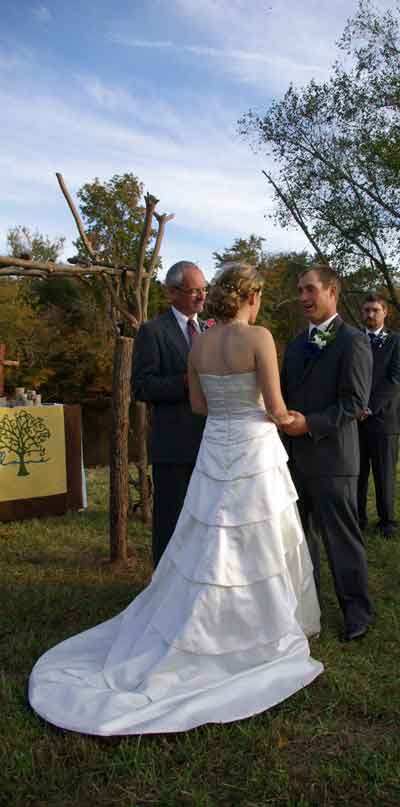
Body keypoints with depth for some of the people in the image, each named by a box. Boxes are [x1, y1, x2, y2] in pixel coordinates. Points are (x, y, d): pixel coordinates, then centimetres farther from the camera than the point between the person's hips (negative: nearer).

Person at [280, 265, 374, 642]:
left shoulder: (353, 342, -8)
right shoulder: (295, 345, 15)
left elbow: (355, 402, -15)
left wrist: (310, 423, -23)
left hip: (330, 458, -7)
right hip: (295, 457, 7)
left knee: (341, 536, 3)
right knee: (301, 533, 16)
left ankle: (356, 610, 20)